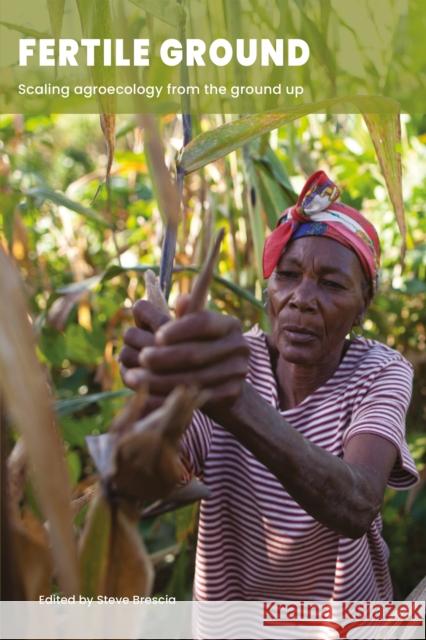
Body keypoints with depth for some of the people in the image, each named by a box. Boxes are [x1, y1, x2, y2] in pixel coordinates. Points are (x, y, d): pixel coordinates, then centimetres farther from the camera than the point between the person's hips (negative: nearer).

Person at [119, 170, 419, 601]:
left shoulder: (380, 374, -20)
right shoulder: (231, 362, -16)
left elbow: (357, 510, -40)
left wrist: (236, 402, -55)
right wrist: (156, 402, -52)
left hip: (342, 599, -1)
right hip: (228, 592, 1)